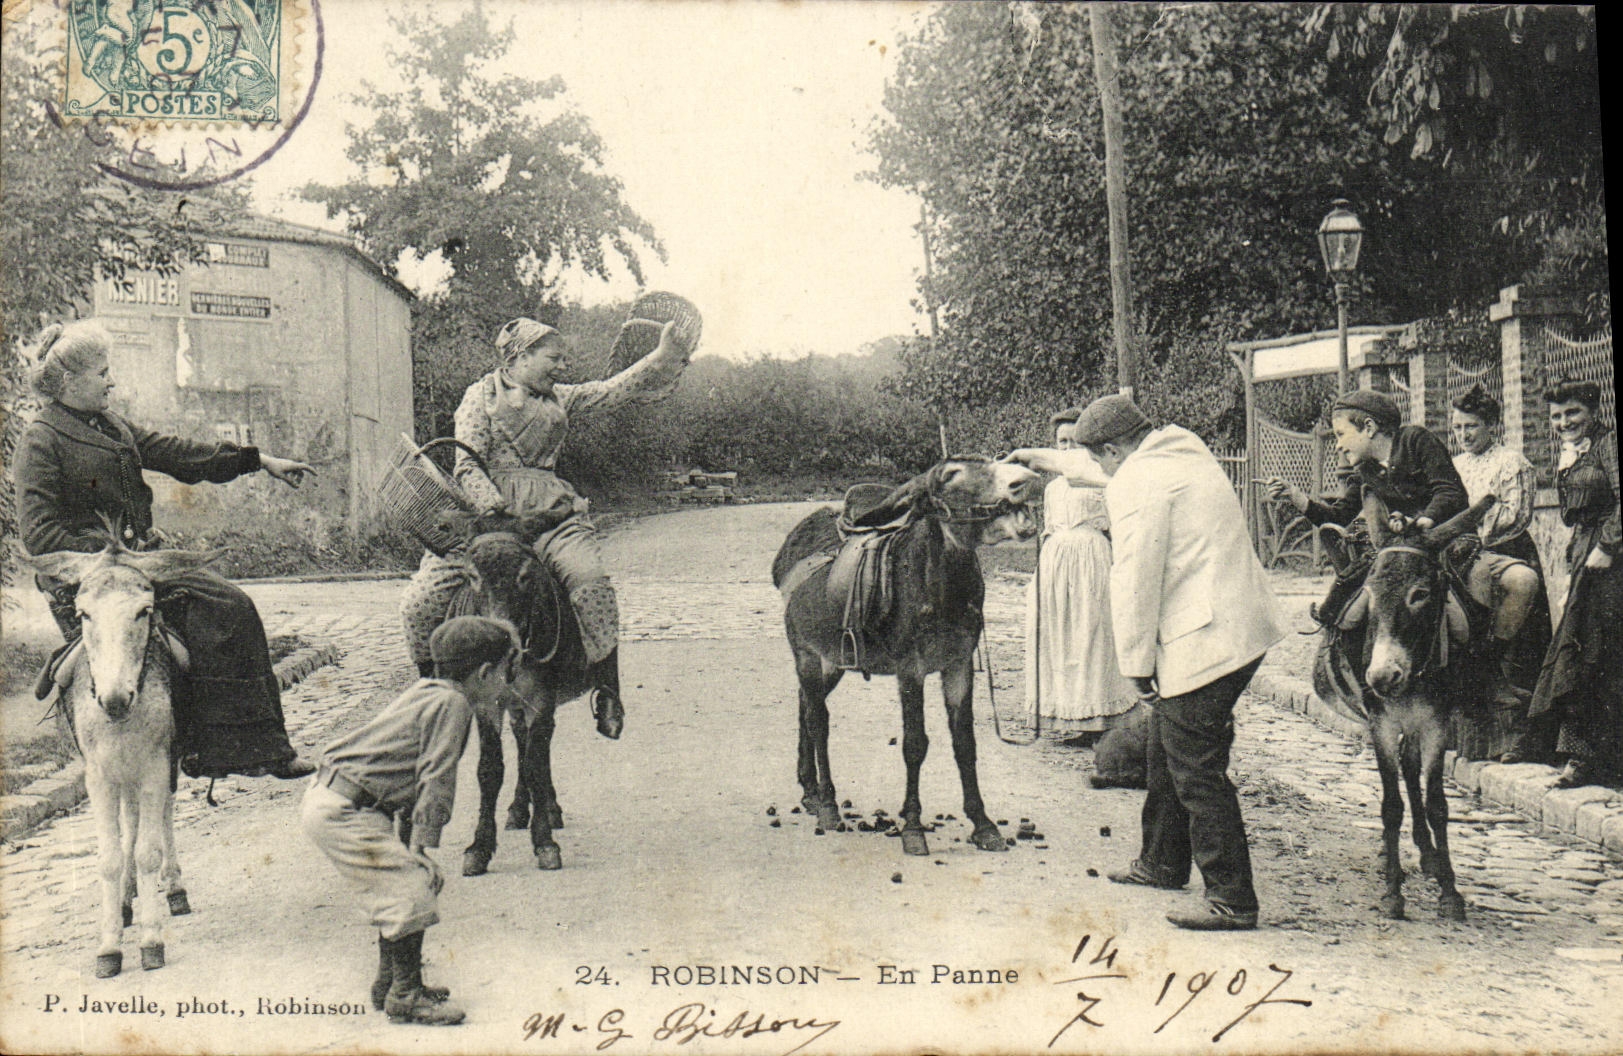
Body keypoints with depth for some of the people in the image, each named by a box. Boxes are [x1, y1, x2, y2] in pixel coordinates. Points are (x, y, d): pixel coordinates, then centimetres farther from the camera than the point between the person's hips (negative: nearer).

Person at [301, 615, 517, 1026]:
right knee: (412, 889, -8)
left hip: (330, 799, 10)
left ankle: (389, 983, 29)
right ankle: (405, 996, 3)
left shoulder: (429, 693, 16)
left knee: (411, 883, 16)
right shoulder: (452, 703, -15)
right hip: (341, 811, -10)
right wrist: (423, 846, -14)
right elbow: (435, 780, -17)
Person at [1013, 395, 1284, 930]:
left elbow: (1134, 581, -15)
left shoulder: (1136, 483, -14)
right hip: (1241, 629, 11)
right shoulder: (1186, 455, 16)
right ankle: (1163, 863, 38)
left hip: (1204, 641, -11)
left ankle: (1232, 901, 2)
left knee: (1197, 773, -3)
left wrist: (1136, 664, -9)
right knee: (1165, 751, 23)